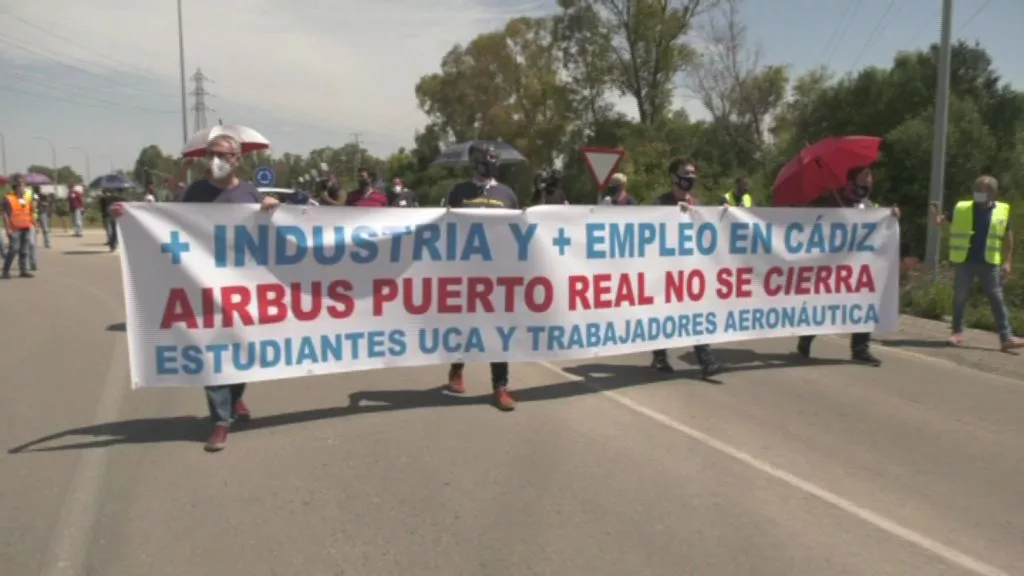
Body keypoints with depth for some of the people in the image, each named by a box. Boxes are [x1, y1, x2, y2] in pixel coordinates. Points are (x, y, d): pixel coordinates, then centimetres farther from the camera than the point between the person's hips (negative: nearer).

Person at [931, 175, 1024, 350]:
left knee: (997, 298, 0)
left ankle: (1006, 337, 1)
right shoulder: (961, 208, 1)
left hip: (988, 263, 0)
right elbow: (941, 221, 2)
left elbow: (1008, 237, 9)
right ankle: (958, 332, 20)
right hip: (964, 261, 0)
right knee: (960, 297, 7)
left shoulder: (1002, 211, 3)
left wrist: (1007, 261, 4)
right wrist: (936, 215, -23)